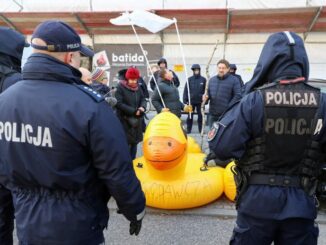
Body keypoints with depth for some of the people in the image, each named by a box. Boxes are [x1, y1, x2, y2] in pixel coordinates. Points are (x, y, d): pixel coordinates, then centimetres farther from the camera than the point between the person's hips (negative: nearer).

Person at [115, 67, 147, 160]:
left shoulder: (138, 87, 7)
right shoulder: (120, 87, -9)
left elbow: (143, 99, 11)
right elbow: (119, 103, -16)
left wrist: (142, 107, -12)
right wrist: (133, 111, -19)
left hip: (137, 120, 5)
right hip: (124, 120, -5)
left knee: (135, 142, 13)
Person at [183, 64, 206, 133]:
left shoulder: (203, 79, 0)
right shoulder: (190, 79, 0)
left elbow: (206, 90, 1)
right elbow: (186, 90, -1)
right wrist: (185, 100, -6)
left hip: (200, 101, 0)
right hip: (191, 101, 0)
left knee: (200, 116, 9)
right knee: (190, 116, 8)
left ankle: (201, 130, 19)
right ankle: (188, 130, 17)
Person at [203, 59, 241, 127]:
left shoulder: (234, 80, -4)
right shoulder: (212, 80, 13)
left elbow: (238, 96, -10)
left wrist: (228, 108, -18)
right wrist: (206, 97, -4)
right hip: (213, 114, 5)